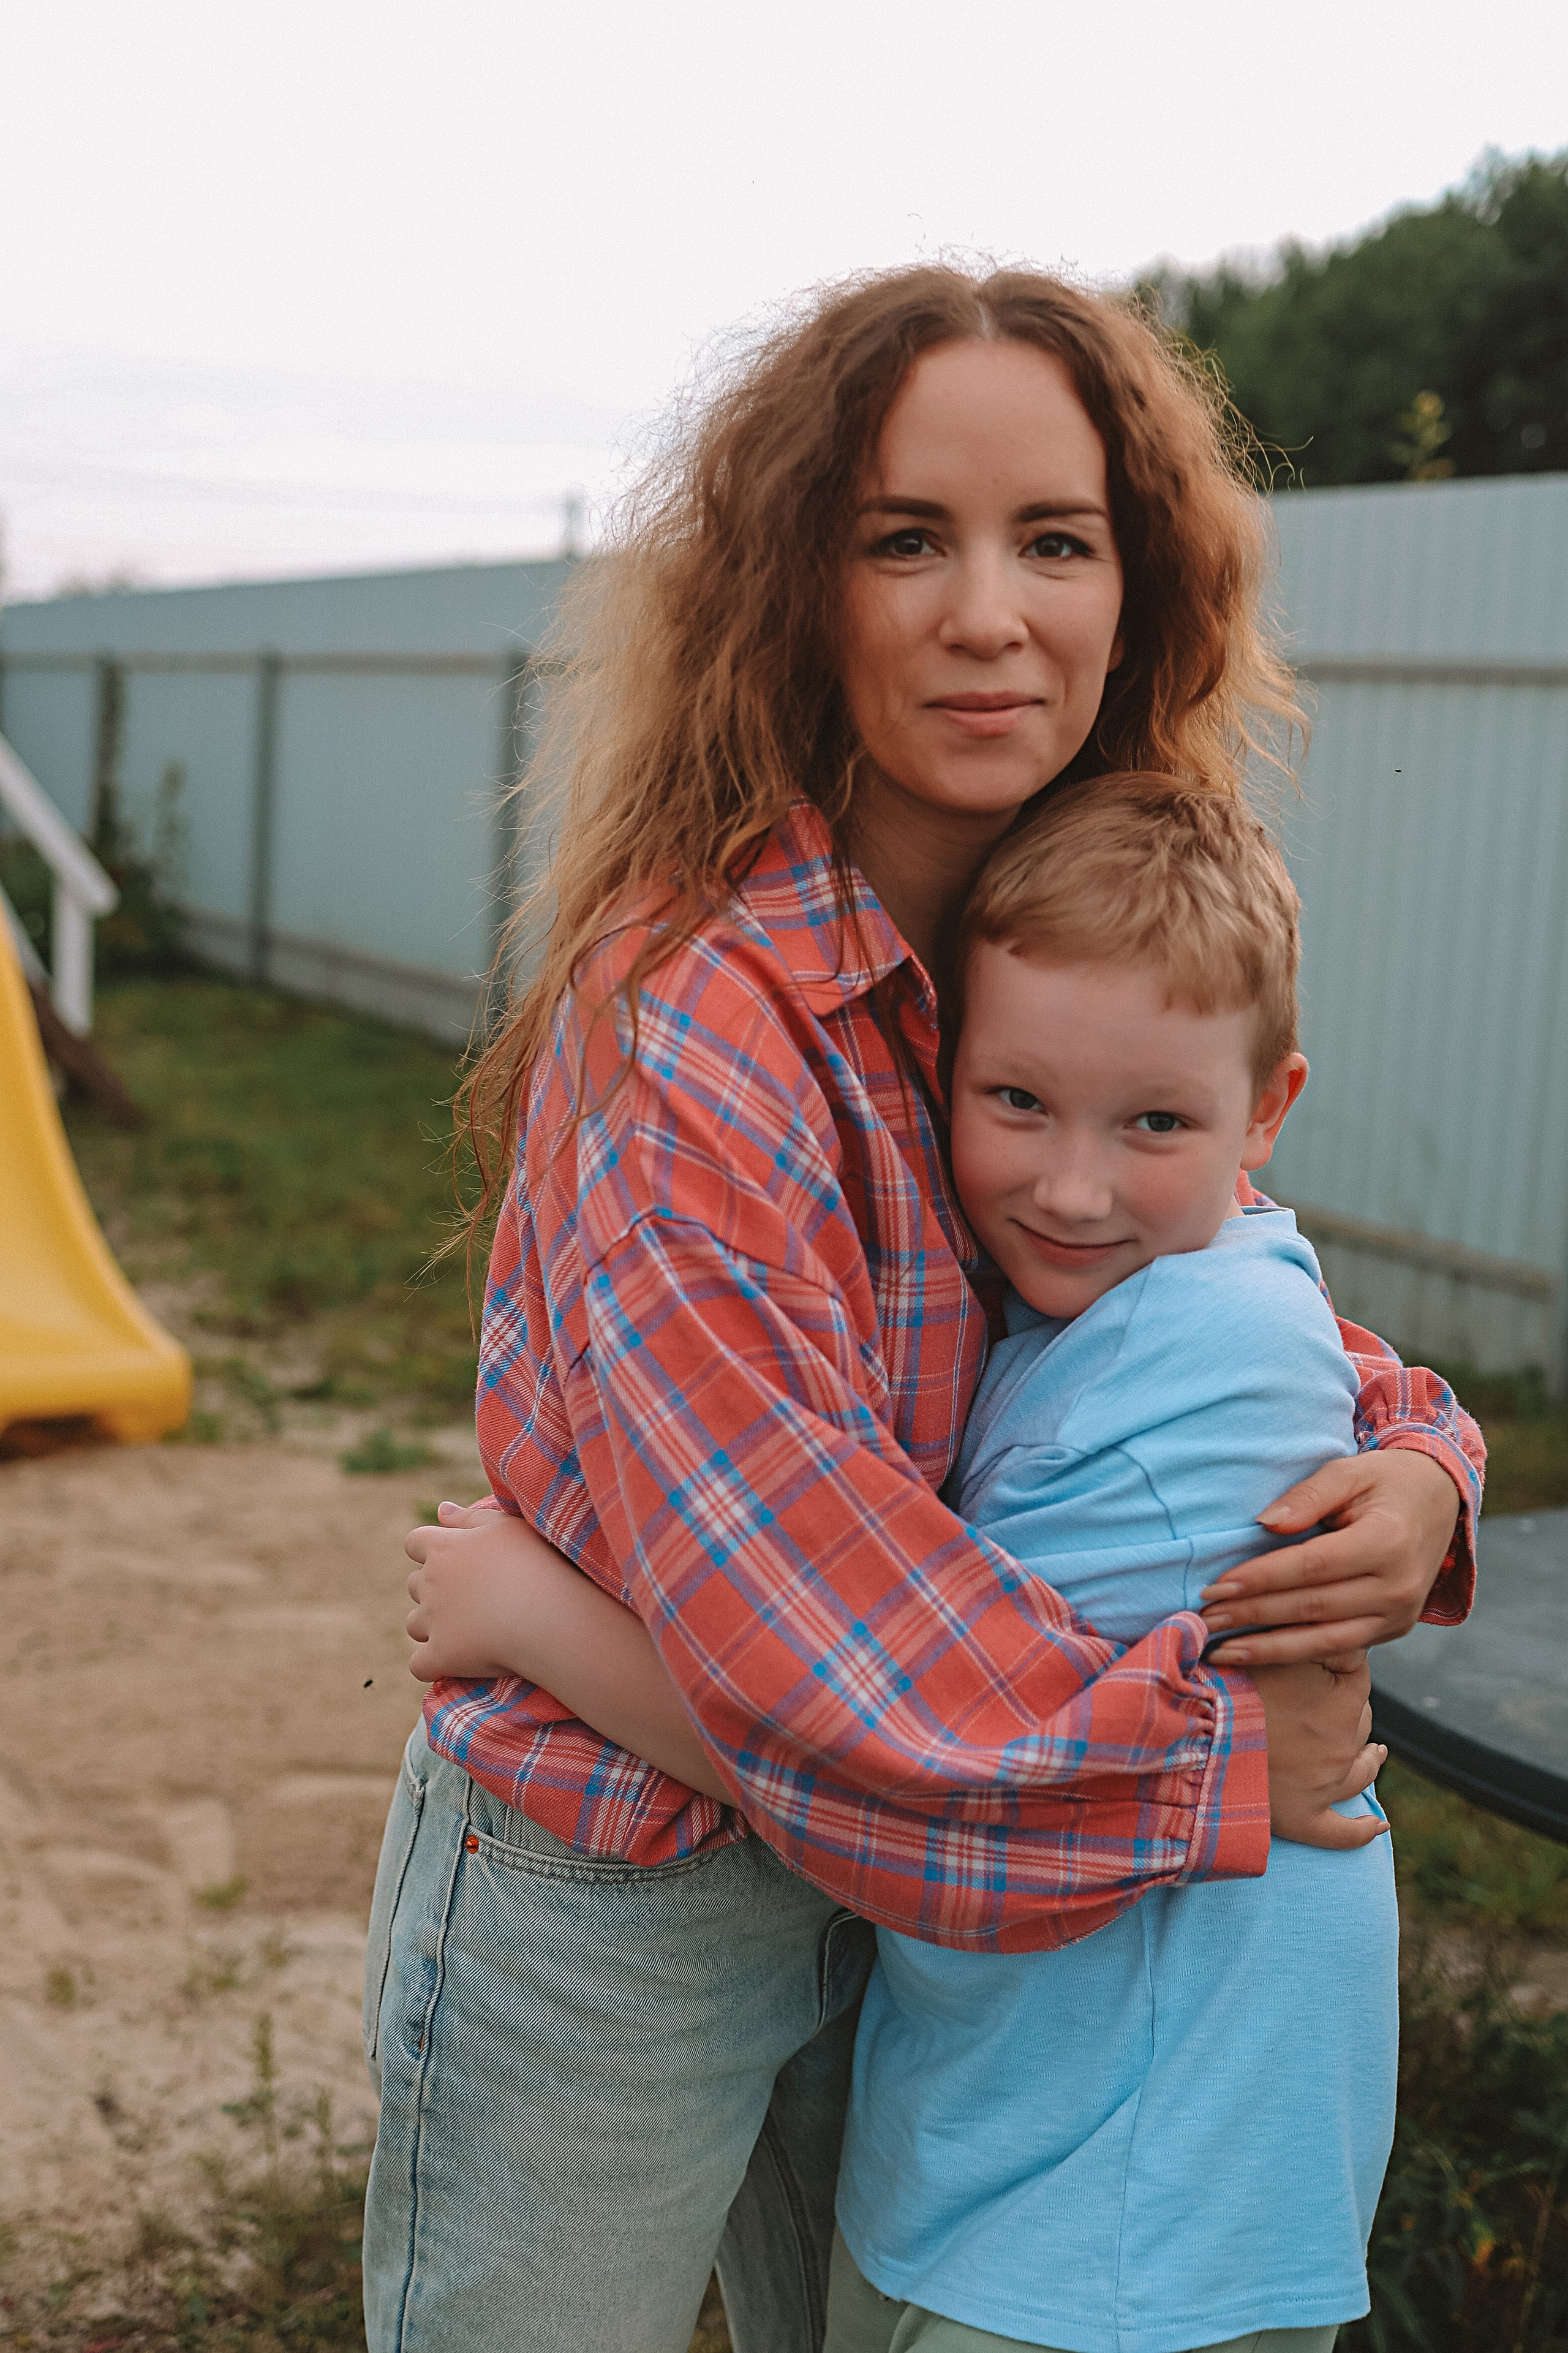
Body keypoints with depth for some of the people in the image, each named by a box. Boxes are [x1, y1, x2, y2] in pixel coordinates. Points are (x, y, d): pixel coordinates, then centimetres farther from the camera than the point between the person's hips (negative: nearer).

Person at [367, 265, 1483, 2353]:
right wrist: (1222, 1751, -19)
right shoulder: (694, 1014, -28)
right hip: (603, 1913, -6)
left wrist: (1414, 1464, -14)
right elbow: (783, 1601, -30)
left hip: (870, 1870, 7)